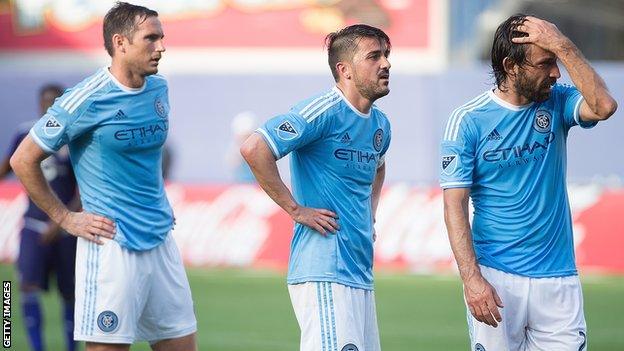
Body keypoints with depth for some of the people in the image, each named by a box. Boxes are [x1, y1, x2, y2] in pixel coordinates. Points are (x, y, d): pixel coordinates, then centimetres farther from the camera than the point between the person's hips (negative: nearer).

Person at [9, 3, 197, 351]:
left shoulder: (159, 89, 9)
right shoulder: (86, 100, -12)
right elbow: (23, 161, -5)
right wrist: (65, 218, -4)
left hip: (161, 241, 7)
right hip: (112, 246, -7)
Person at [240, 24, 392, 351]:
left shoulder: (380, 124, 15)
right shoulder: (324, 112, -12)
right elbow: (254, 149, -22)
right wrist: (295, 209, -17)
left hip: (361, 272, 9)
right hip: (323, 273, -9)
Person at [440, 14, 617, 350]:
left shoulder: (556, 102, 4)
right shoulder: (468, 121, -6)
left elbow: (603, 107, -18)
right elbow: (454, 206, -8)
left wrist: (562, 46, -17)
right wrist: (471, 279, -18)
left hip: (557, 276, 3)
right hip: (494, 277, -3)